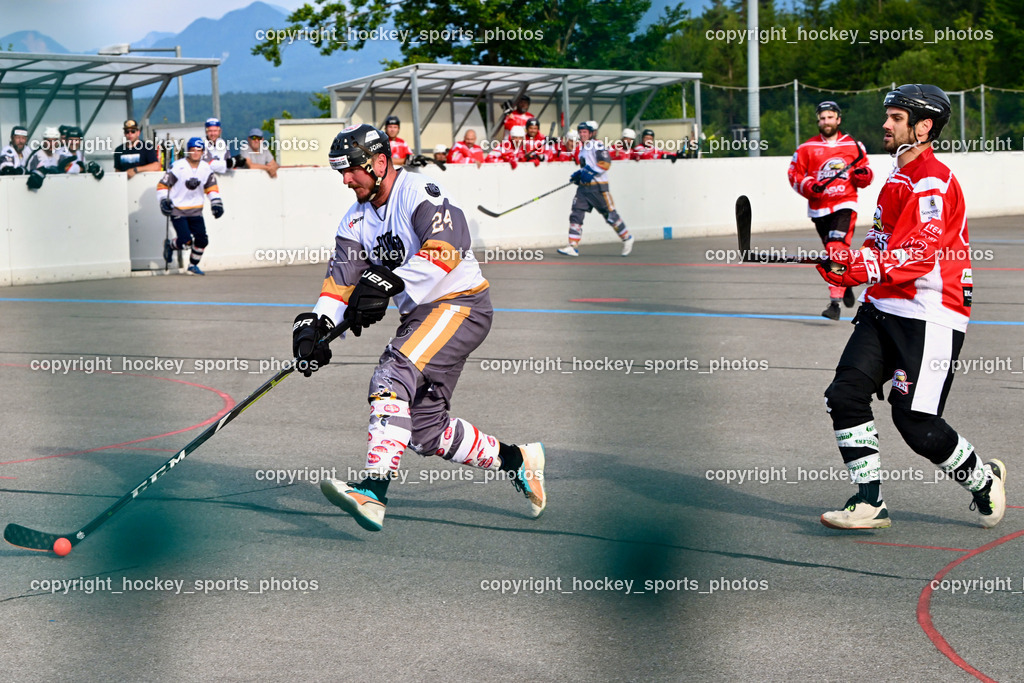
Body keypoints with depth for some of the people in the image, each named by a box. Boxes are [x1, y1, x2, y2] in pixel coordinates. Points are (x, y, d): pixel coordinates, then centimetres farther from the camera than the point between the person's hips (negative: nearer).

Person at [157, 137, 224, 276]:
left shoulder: (206, 169, 2)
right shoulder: (177, 167, -12)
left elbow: (212, 188, 12)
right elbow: (163, 185, -6)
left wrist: (216, 204, 1)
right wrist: (164, 201, -17)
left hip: (195, 211, 5)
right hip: (177, 210, -5)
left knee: (202, 239, -2)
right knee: (186, 240, -17)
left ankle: (193, 265, 20)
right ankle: (170, 245, 17)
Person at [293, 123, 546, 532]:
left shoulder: (421, 193, -14)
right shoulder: (357, 219, 10)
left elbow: (446, 249, -29)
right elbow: (342, 277, 0)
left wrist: (388, 283, -37)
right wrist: (315, 324, -17)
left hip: (461, 305, -9)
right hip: (421, 315, 9)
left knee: (393, 375, -28)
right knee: (426, 431, 4)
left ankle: (372, 492, -38)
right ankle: (516, 462, 24)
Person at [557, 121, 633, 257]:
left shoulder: (597, 144, -8)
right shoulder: (583, 147, 18)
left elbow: (606, 163, -17)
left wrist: (591, 172, -23)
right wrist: (579, 175, 12)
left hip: (598, 187, -8)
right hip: (584, 187, 8)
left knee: (610, 215, 0)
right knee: (575, 214, -4)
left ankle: (627, 238, 20)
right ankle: (573, 247, -7)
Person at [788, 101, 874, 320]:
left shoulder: (853, 146, 6)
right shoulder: (807, 148, 4)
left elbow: (865, 176, 13)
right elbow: (794, 175, 3)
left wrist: (863, 174, -10)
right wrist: (810, 186, -14)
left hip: (844, 205, -2)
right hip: (819, 208, 2)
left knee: (837, 249, -19)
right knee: (832, 252, 10)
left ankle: (835, 302, -22)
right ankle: (846, 285, 38)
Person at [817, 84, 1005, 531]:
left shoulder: (932, 182, -13)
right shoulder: (897, 179, 18)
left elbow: (921, 252, -23)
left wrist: (866, 269, -34)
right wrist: (849, 262, 6)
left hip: (930, 317, -9)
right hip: (884, 310, 9)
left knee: (916, 422, -8)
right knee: (845, 394, -5)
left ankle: (982, 478, 19)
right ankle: (870, 502, 1)